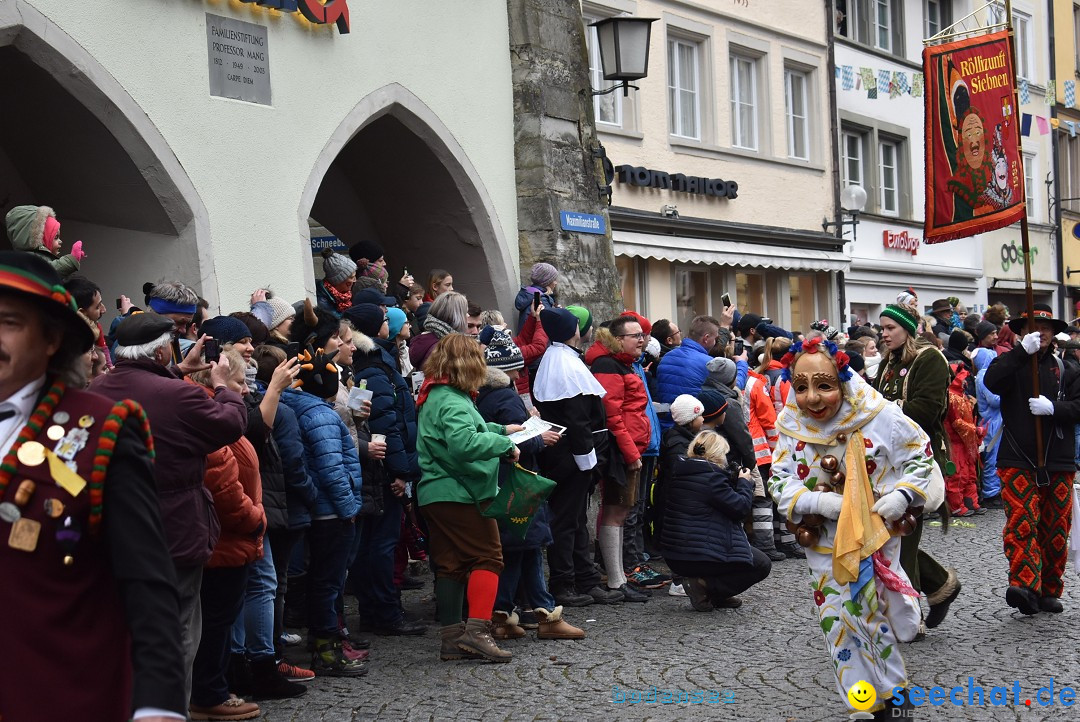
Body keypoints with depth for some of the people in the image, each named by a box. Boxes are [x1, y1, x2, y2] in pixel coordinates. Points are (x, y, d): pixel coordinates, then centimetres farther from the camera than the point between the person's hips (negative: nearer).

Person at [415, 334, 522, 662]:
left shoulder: (434, 396, 16)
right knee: (487, 556, -4)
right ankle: (477, 631, -11)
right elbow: (465, 444, -32)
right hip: (459, 493, -10)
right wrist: (505, 444, -21)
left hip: (434, 494, 10)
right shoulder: (453, 402, -17)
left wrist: (500, 429, 21)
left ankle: (452, 638, 13)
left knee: (451, 564, 11)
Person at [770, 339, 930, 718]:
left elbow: (921, 453, -5)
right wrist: (817, 501, -24)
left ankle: (894, 696, 37)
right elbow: (779, 482, -7)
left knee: (878, 620, 9)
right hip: (824, 543, 2)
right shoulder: (792, 425, -12)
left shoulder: (880, 415, -19)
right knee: (840, 626, 5)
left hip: (877, 537, -2)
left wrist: (903, 493, -19)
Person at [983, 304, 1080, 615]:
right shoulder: (1011, 362, 9)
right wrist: (1023, 351, -18)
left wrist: (1053, 408, -15)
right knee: (1021, 523, -16)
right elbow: (992, 381, -14)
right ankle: (1024, 586, -24)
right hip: (1018, 459, -2)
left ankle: (1049, 591, 18)